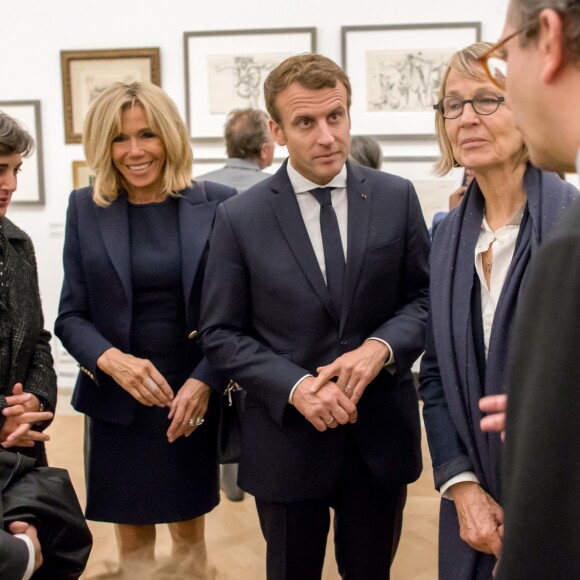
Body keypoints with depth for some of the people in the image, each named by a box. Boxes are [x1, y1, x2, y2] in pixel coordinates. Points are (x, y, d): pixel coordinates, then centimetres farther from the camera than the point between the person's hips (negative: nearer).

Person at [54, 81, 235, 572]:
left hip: (194, 398, 0)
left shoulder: (217, 204, -5)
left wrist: (204, 382, -14)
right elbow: (71, 315, -1)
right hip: (116, 403, 1)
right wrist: (112, 361, -20)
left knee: (189, 531, 15)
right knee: (132, 537, 13)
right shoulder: (86, 208, -1)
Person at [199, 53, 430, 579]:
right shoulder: (239, 218, -7)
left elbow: (426, 296, 2)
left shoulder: (397, 197, -2)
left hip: (381, 435, 2)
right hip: (287, 440, -1)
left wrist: (381, 347, -18)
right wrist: (296, 386, -18)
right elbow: (221, 334, -5)